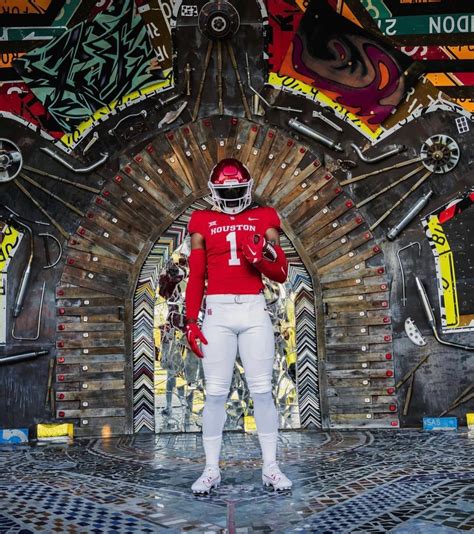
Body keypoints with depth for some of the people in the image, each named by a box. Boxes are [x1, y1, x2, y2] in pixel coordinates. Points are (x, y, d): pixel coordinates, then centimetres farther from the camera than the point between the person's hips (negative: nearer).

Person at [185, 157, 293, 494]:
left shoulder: (263, 219, 11)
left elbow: (282, 274, 8)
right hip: (217, 312, 0)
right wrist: (191, 322, 2)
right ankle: (212, 470, 11)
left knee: (262, 391, 3)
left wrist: (264, 254, -13)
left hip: (255, 311, 1)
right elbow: (195, 278, 9)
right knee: (216, 393, 1)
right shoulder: (203, 223, 11)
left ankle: (271, 467, 13)